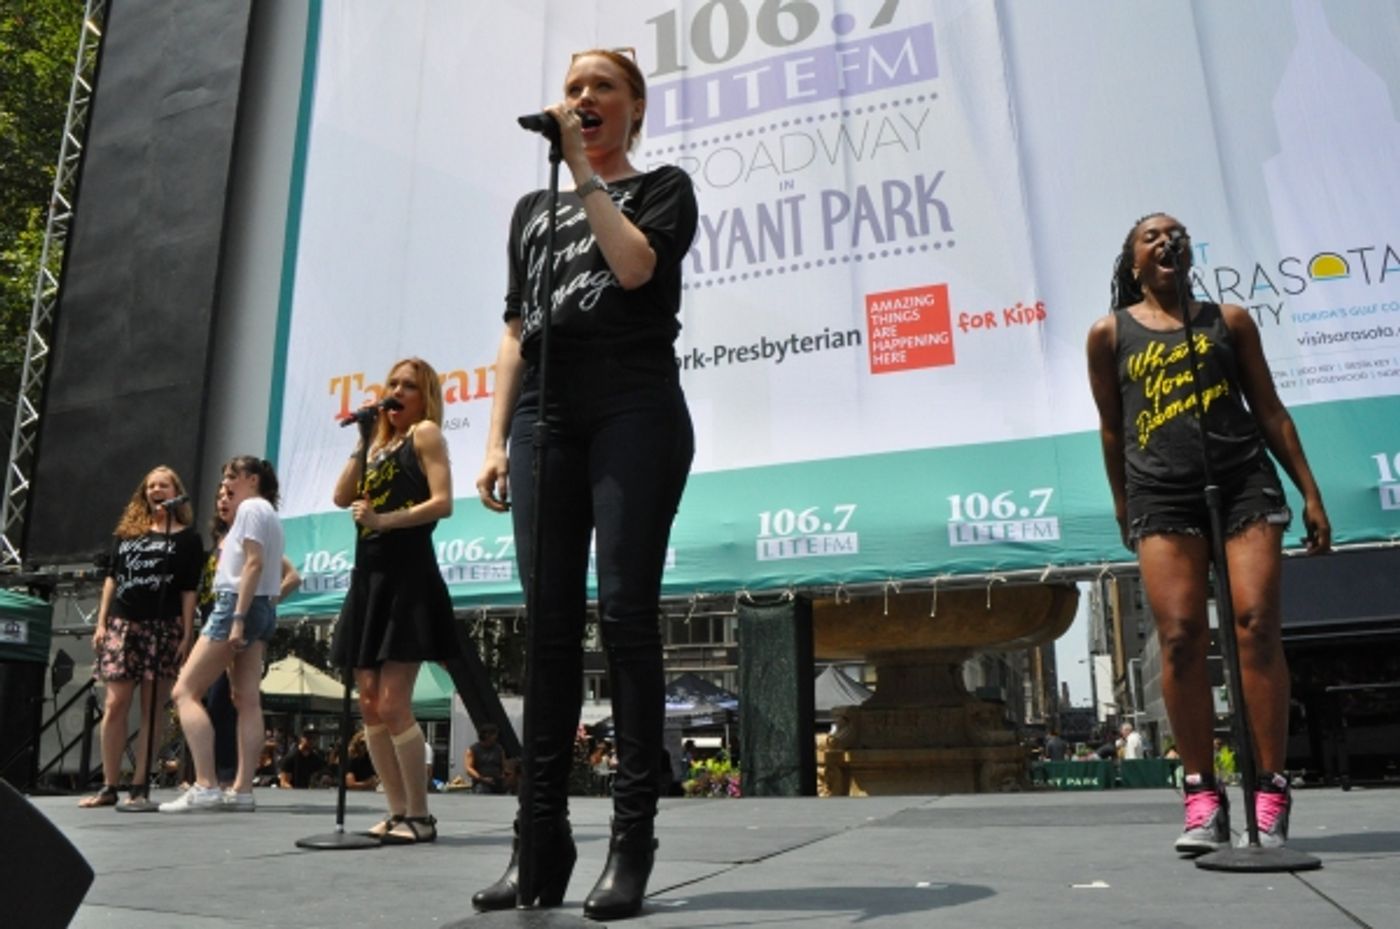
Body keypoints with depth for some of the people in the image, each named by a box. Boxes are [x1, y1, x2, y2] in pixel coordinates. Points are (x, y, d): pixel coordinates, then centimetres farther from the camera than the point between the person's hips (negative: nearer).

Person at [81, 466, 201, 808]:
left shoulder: (187, 538, 5)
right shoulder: (127, 532, 16)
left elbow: (188, 590, 1)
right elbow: (112, 577, 15)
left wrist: (187, 634, -6)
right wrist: (101, 622, 7)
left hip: (164, 627, -3)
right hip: (123, 624, 3)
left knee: (152, 706, -2)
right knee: (115, 704, -1)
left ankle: (140, 786, 2)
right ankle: (109, 787, 6)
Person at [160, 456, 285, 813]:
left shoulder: (251, 507, -6)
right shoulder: (268, 513, 24)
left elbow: (254, 563, -16)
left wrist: (237, 617, -21)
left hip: (238, 604, -10)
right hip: (261, 608, 10)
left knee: (184, 691, -8)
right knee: (247, 700, 3)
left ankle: (205, 786, -16)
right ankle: (242, 790, 0)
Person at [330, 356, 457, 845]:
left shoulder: (425, 433, 0)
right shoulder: (380, 442, 21)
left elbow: (442, 503, -13)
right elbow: (342, 497, 10)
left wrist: (384, 520, -22)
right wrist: (362, 443, 7)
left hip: (408, 577, -8)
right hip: (369, 576, 8)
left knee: (393, 704, -11)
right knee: (369, 703, 6)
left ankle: (420, 816, -1)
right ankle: (397, 812, 13)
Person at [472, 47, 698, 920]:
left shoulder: (663, 187, 13)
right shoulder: (533, 208, 25)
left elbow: (635, 266, -10)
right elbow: (515, 330, 18)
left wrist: (584, 170, -3)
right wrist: (496, 438, 9)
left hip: (634, 405, -4)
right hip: (545, 411, 4)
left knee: (625, 613, -11)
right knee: (549, 624, -1)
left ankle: (633, 838, -5)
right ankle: (542, 838, 2)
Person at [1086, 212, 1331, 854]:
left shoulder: (1229, 320, 14)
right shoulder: (1109, 334, 10)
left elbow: (1269, 410, 14)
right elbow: (1111, 427, 14)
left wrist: (1310, 493, 8)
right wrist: (1122, 506, 14)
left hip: (1245, 480, 1)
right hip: (1162, 494, -1)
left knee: (1256, 625, -10)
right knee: (1181, 638, -9)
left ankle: (1271, 792, -3)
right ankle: (1203, 797, -2)